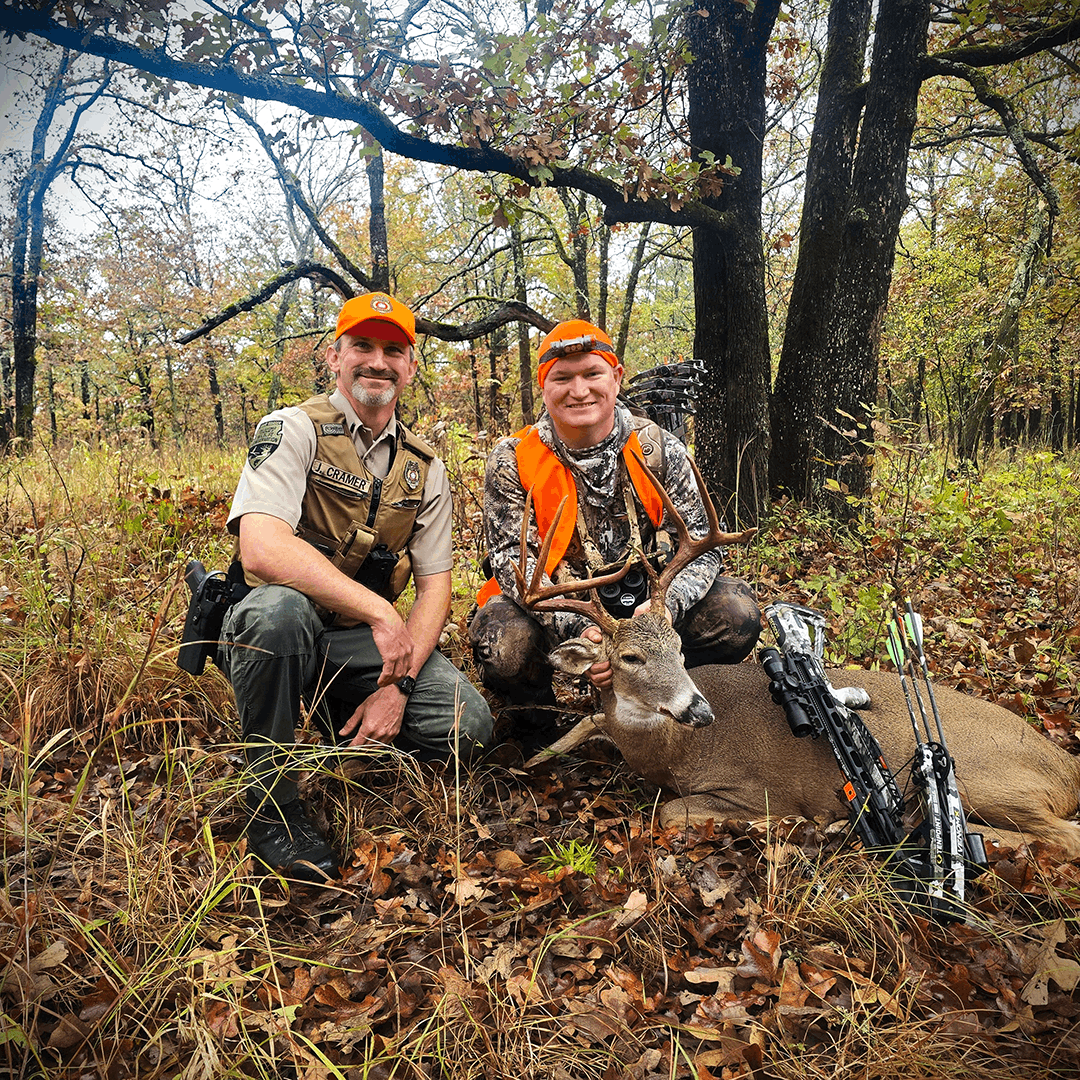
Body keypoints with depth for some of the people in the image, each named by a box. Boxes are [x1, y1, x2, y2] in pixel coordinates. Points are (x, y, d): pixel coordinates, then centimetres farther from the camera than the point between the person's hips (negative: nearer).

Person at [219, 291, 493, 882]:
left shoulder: (424, 469, 5)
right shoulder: (295, 429, -12)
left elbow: (435, 585, 2)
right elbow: (261, 550, -29)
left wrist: (397, 683, -13)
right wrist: (379, 611, -32)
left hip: (365, 642, 4)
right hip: (277, 631, -3)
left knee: (469, 725, -17)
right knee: (278, 607, -39)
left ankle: (344, 720, 12)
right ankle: (270, 803, -17)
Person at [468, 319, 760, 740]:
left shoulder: (659, 449, -3)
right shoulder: (512, 462, -8)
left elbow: (702, 543, -7)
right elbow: (514, 564, -15)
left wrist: (665, 605, -30)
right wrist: (578, 630, -33)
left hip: (641, 602, 2)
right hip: (554, 610, -1)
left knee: (736, 613, -20)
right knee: (504, 644, -33)